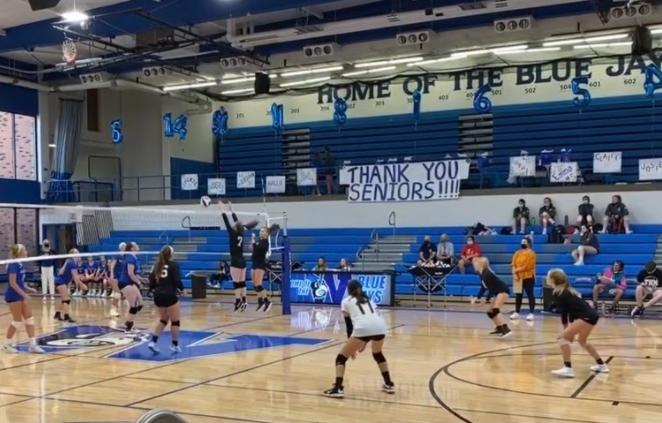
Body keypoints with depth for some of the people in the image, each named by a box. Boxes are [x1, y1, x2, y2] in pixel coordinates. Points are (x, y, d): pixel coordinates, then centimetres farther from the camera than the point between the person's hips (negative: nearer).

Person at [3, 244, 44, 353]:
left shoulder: (19, 264, 10)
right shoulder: (13, 264, -18)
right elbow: (12, 283, -23)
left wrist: (28, 289, 9)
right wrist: (24, 294, -23)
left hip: (21, 295, 9)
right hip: (13, 296, -9)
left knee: (29, 318, 6)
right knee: (17, 321, -2)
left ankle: (33, 345, 9)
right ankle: (6, 344, 14)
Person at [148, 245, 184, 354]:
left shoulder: (157, 265, 10)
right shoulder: (174, 265, -7)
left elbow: (152, 280, 10)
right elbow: (177, 280, -13)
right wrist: (182, 289, 5)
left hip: (158, 296, 7)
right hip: (169, 296, -7)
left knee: (163, 319, 21)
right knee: (175, 321, 7)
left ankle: (153, 342, 9)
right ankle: (175, 345, 12)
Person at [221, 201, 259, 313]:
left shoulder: (233, 234, -11)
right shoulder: (241, 233, 6)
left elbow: (227, 222, -8)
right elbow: (237, 222, 16)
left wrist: (223, 210, -3)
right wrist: (231, 210, 24)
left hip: (236, 261, -7)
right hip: (242, 261, 7)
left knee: (236, 283, -7)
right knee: (242, 282, 8)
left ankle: (238, 302, -10)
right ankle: (243, 301, 8)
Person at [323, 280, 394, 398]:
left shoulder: (346, 301, 23)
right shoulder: (368, 300, 35)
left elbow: (349, 325, 21)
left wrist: (351, 346, 27)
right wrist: (365, 343, 41)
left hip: (363, 329, -5)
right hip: (380, 327, 5)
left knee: (341, 357, 10)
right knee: (378, 354, 35)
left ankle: (337, 389, -4)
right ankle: (389, 384, 34)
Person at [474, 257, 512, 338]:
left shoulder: (486, 274, -21)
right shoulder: (482, 274, 9)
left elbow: (491, 288, -22)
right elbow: (483, 288, 17)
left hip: (503, 291, -10)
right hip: (498, 292, 10)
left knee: (495, 310, -26)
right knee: (490, 312, 16)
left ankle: (506, 329, -39)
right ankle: (499, 328, 31)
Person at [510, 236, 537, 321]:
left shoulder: (531, 253, -10)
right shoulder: (517, 253, 11)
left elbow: (526, 267, -16)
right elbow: (513, 264, 4)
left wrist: (516, 270, -9)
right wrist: (514, 273, -11)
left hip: (528, 277, -6)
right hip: (518, 277, 6)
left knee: (530, 295, -2)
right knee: (518, 295, 12)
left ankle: (531, 313, 0)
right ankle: (516, 313, 18)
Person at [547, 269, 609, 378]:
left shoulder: (558, 293, -5)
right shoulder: (566, 291, 21)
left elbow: (563, 312, -6)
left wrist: (566, 329, 3)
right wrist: (570, 330, 21)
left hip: (586, 316, -10)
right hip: (592, 315, 10)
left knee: (562, 337, -11)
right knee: (582, 340, 31)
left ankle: (568, 369, -15)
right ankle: (601, 365, 41)